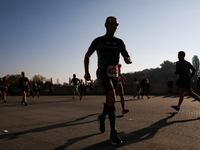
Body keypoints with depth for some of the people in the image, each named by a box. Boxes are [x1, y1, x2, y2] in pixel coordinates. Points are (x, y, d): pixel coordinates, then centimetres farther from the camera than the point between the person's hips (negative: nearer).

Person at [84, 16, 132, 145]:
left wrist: (128, 59, -22)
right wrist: (86, 71, 1)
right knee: (112, 97, -27)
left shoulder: (119, 42, 9)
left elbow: (127, 56, 5)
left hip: (114, 74, 5)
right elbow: (87, 55, 11)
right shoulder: (98, 41, 1)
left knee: (110, 100, 13)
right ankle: (113, 132, -22)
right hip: (102, 73, -5)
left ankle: (102, 117, 46)